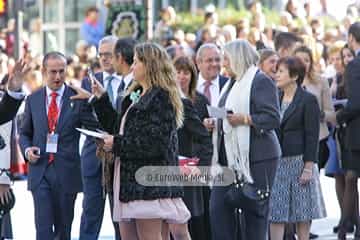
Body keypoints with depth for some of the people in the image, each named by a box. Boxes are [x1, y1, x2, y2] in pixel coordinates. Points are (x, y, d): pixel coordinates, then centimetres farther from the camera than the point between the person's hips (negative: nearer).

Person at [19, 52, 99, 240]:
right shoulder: (33, 100, 9)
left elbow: (94, 128, -1)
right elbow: (25, 133, 17)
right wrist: (27, 149, -2)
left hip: (66, 172, -1)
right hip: (39, 170, 1)